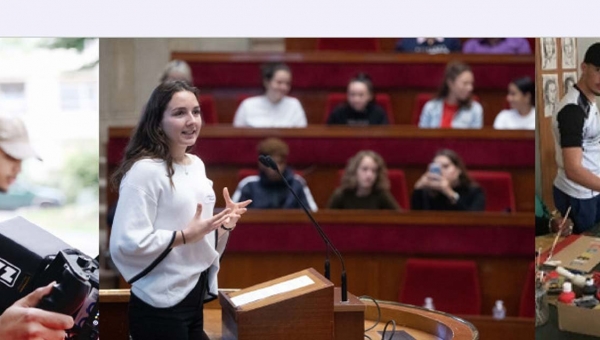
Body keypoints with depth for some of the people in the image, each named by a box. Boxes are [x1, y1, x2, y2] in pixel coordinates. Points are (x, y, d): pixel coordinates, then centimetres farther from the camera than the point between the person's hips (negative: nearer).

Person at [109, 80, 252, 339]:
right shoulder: (145, 170, -17)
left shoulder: (196, 164, 10)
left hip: (195, 297, 8)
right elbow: (125, 243, -24)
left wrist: (225, 223, 2)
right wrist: (186, 236, -23)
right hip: (160, 306, -8)